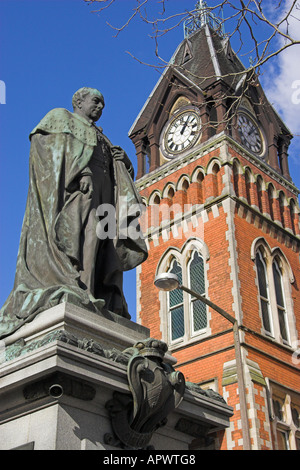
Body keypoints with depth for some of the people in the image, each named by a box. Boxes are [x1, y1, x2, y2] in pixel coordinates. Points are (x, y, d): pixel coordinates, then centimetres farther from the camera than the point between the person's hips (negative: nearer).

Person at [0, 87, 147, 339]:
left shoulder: (101, 139, 37)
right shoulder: (61, 117, 17)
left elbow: (117, 177, 32)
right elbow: (45, 141, -2)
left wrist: (122, 162, 8)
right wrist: (79, 171, -17)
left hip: (98, 197, 7)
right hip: (72, 189, -7)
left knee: (104, 251, -11)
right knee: (75, 233, -27)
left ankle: (105, 307, -24)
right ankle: (67, 297, -40)